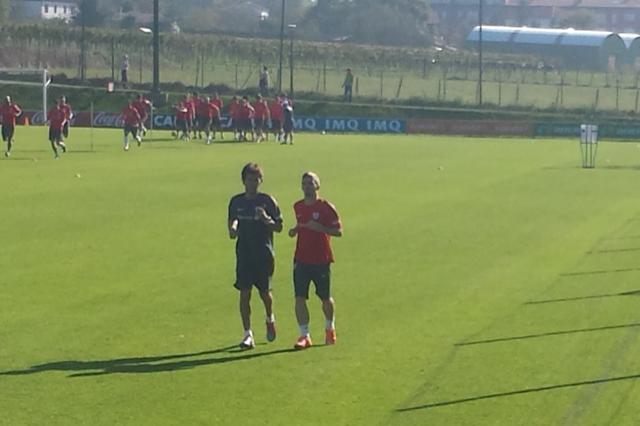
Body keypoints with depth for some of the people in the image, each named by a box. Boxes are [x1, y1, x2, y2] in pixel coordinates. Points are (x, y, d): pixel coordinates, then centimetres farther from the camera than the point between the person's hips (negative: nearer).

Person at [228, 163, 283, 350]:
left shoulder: (268, 201, -3)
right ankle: (248, 334, -2)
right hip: (244, 254, 2)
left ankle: (270, 319, 38)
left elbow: (279, 227, -1)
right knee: (244, 293, -5)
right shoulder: (236, 201, 5)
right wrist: (232, 229, -6)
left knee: (264, 292, 5)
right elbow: (232, 221, 17)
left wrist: (267, 220, -21)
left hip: (264, 254, -2)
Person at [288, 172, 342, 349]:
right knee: (300, 297, -9)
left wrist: (320, 228, -23)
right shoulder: (298, 207, 8)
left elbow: (338, 231, -9)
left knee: (325, 298, 9)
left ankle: (330, 329, 34)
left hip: (321, 260, -3)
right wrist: (295, 230, 3)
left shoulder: (326, 207, -8)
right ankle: (305, 336, -5)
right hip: (301, 260, 3)